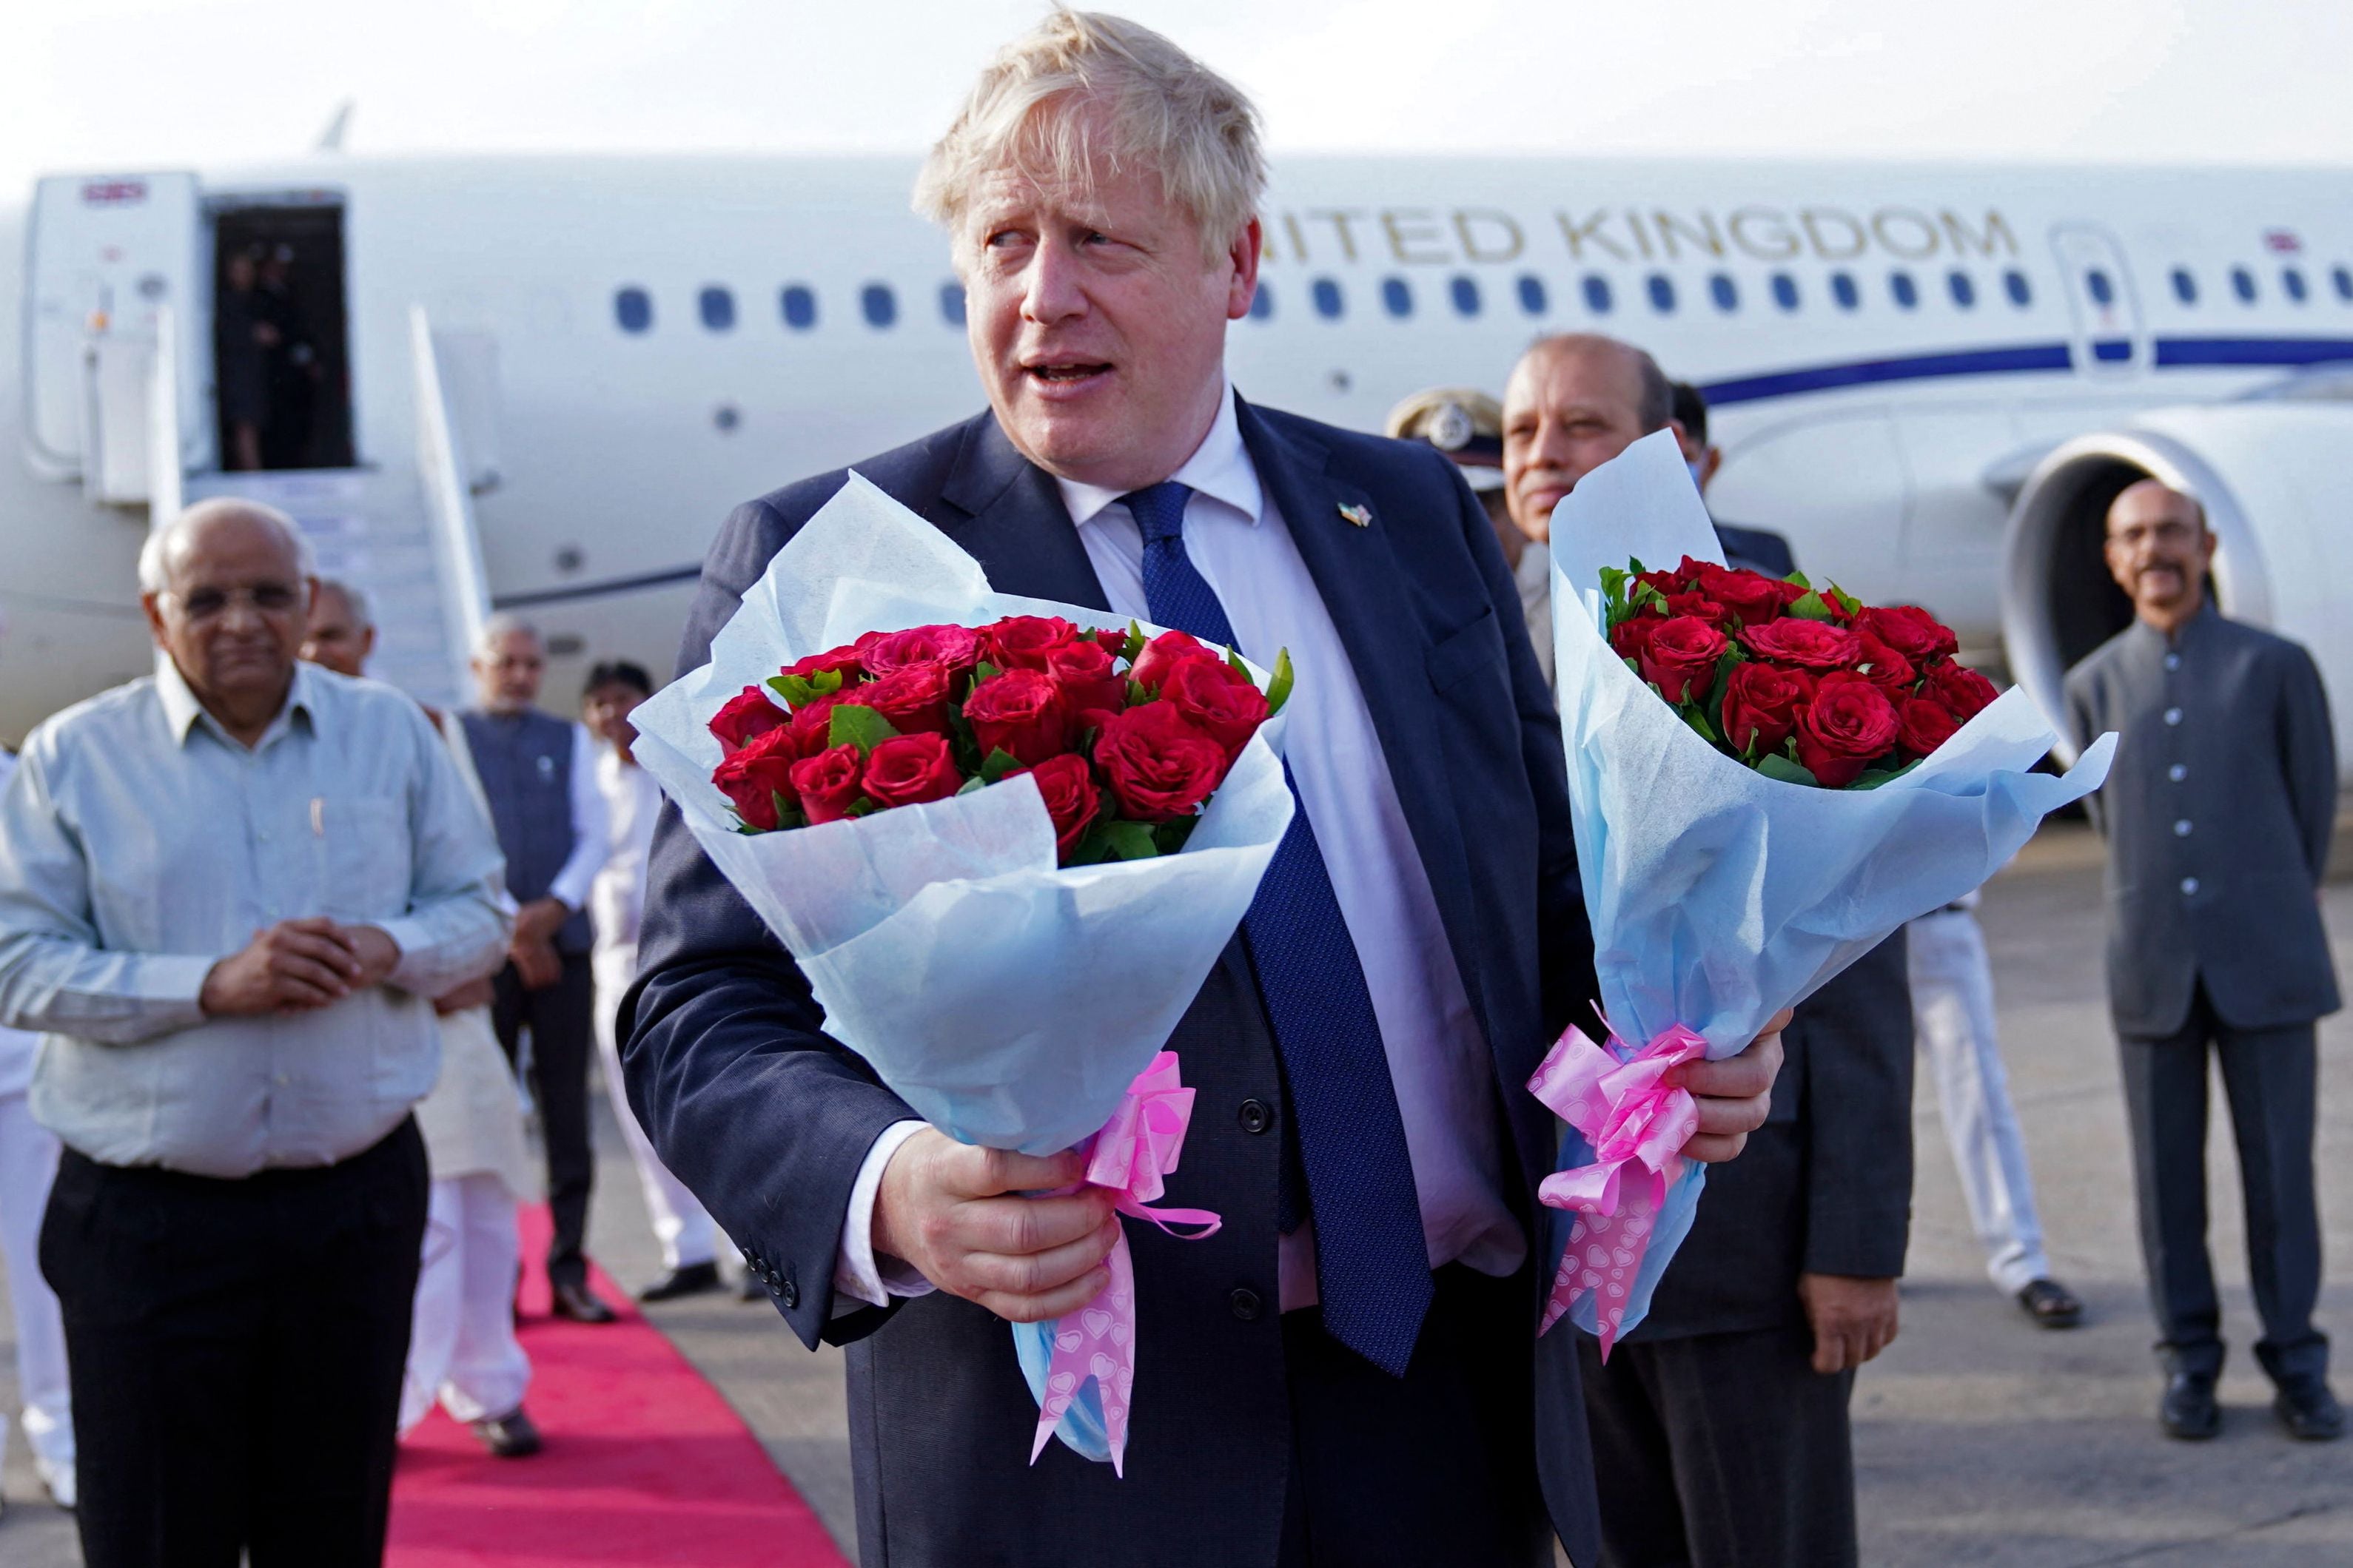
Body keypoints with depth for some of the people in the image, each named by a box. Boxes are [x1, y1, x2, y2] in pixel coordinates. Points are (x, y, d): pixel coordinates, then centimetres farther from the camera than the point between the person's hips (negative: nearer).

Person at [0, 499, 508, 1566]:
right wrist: (209, 986, -18)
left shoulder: (391, 733, 8)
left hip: (359, 1198, 2)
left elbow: (477, 911, 10)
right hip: (146, 1220, -2)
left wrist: (387, 949, -12)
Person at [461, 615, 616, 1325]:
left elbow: (595, 833, 8)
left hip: (562, 941, 2)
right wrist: (508, 929, -10)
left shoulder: (569, 740, 15)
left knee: (567, 1107, 2)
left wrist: (555, 908, -9)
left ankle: (569, 1270, 6)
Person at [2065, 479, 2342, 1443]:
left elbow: (2315, 808, 8)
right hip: (2151, 965, 2)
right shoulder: (2092, 686, 7)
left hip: (2264, 961, -2)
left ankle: (2295, 1361, 13)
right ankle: (2189, 1358, 16)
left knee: (2280, 1163, 2)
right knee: (2167, 1173, 5)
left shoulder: (2276, 667, 2)